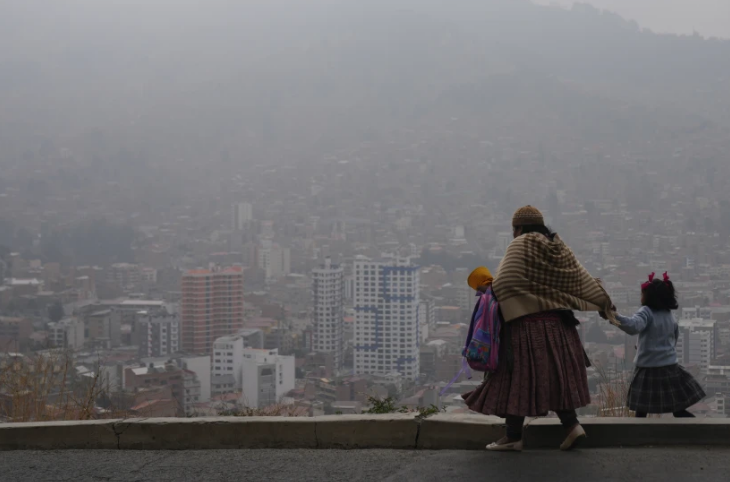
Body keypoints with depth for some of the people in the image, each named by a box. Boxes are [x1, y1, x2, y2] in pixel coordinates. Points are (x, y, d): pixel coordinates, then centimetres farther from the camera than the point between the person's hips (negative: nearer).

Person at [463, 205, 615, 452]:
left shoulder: (520, 246, -9)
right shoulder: (560, 249, 11)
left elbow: (503, 283, -19)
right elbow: (583, 281, 14)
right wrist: (604, 304, 26)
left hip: (526, 325, -7)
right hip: (558, 326, 7)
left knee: (517, 378, -1)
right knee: (555, 376, 13)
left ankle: (514, 436, 1)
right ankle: (571, 425, 2)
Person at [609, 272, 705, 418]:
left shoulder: (646, 312, -12)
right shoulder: (670, 315, 10)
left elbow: (634, 326, -32)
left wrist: (615, 317, -42)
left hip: (649, 368, -6)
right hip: (670, 366, 6)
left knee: (641, 409, 2)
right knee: (678, 408, 11)